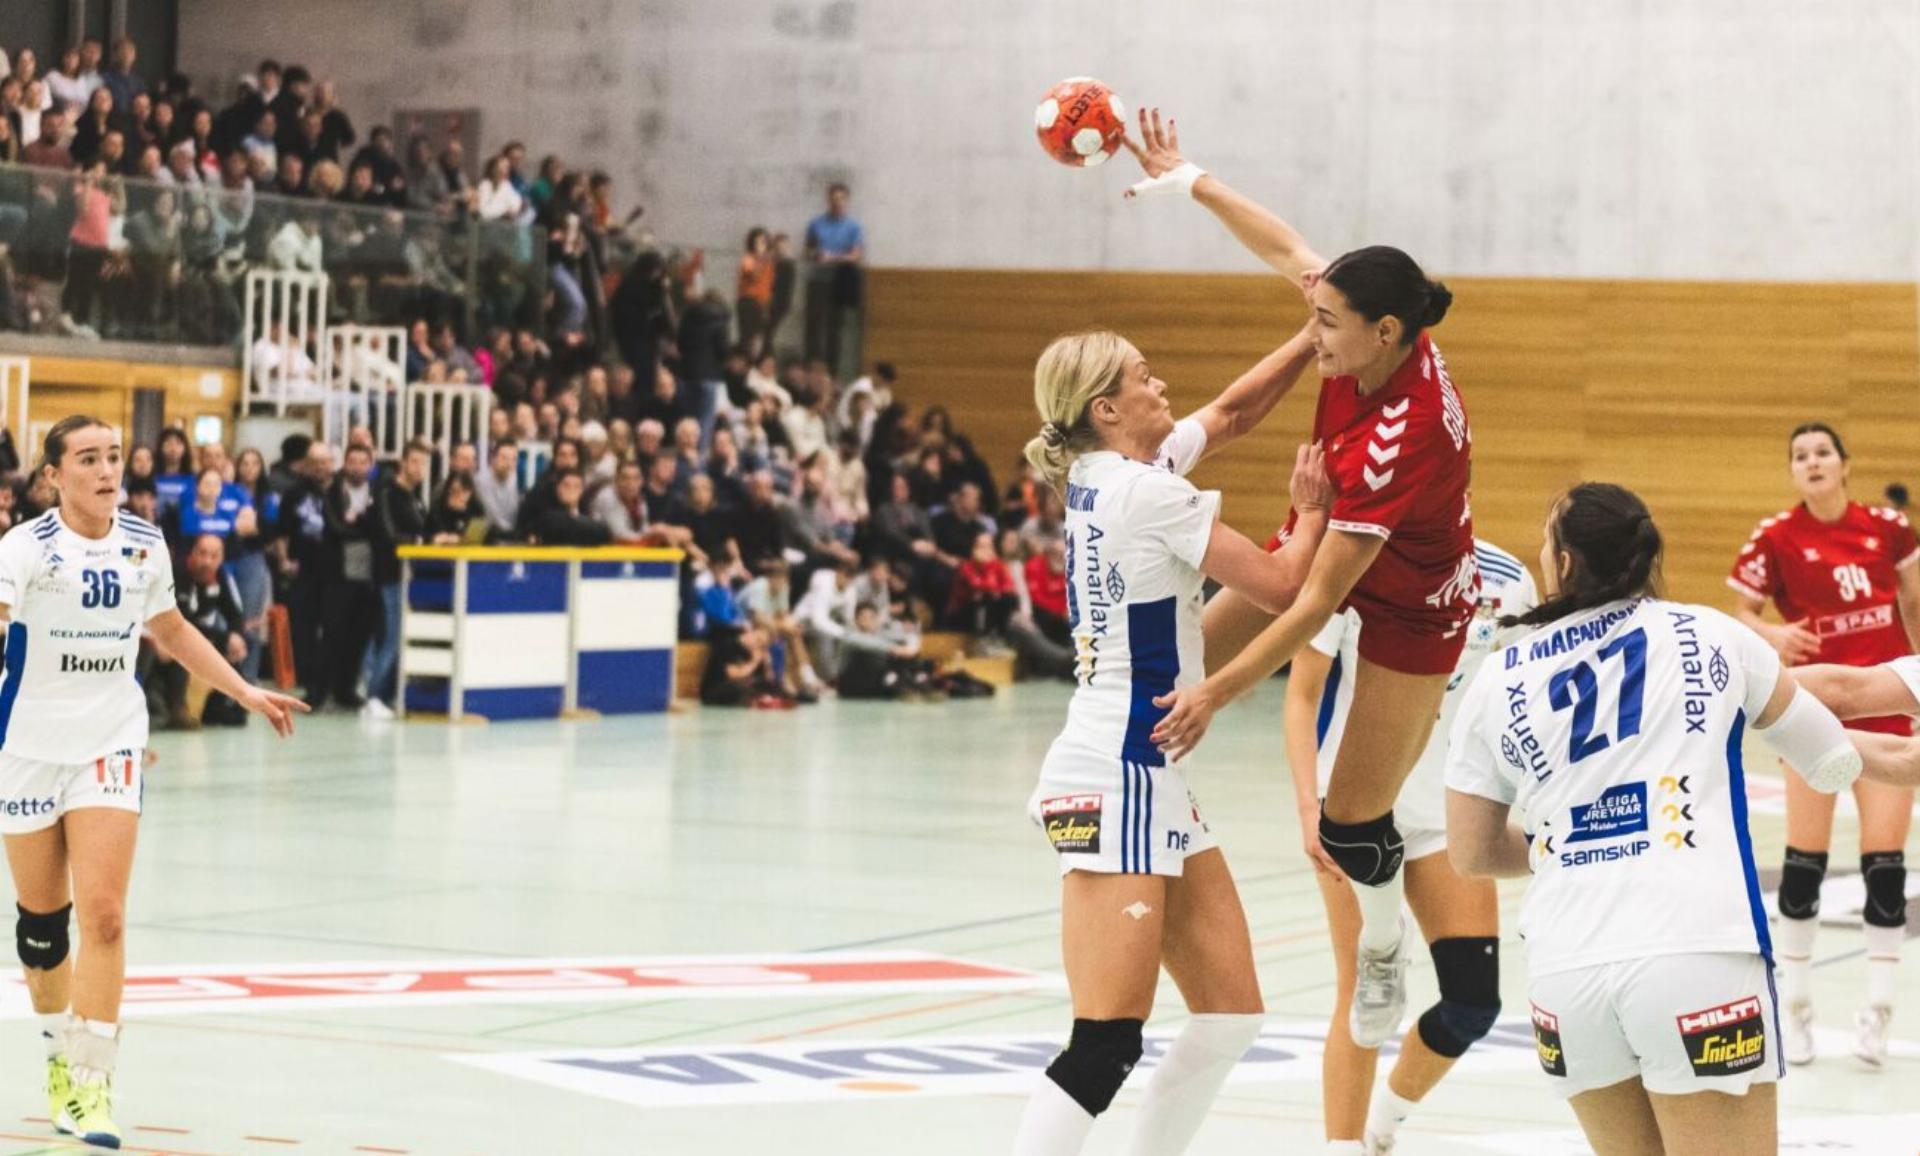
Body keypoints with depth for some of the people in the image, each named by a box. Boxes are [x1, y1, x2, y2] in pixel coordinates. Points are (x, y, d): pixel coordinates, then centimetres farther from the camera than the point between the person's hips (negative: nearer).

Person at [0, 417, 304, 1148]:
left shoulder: (145, 546, 3)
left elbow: (172, 632, 20)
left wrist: (246, 692, 20)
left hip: (110, 745, 2)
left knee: (103, 916, -12)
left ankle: (92, 1084, -10)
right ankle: (60, 1053, 32)